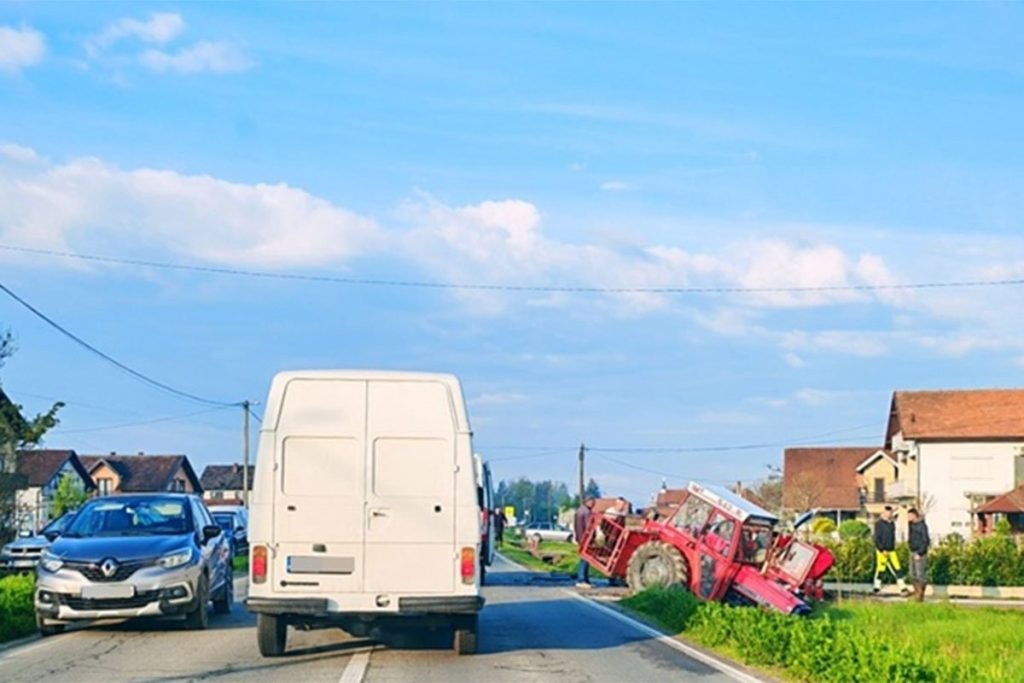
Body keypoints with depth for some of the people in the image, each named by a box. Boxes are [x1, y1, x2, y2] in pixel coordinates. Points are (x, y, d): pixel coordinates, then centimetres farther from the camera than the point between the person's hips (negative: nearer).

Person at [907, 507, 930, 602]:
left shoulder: (922, 526, -17)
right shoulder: (912, 524, 8)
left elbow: (925, 541, -19)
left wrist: (919, 554, -22)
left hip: (920, 554, -8)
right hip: (913, 552, 8)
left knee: (920, 575, -7)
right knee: (913, 575, 9)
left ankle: (921, 595, 0)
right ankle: (917, 593, 17)